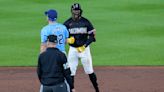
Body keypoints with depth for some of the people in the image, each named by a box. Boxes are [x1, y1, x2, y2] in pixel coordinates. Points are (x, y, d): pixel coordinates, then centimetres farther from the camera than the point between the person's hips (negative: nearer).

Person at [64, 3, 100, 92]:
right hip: (73, 49, 1)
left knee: (89, 71, 3)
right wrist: (68, 40, -20)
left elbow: (92, 36, -4)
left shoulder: (85, 22, -5)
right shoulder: (67, 23, -2)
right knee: (70, 71, 0)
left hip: (84, 48, -1)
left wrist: (84, 46, -18)